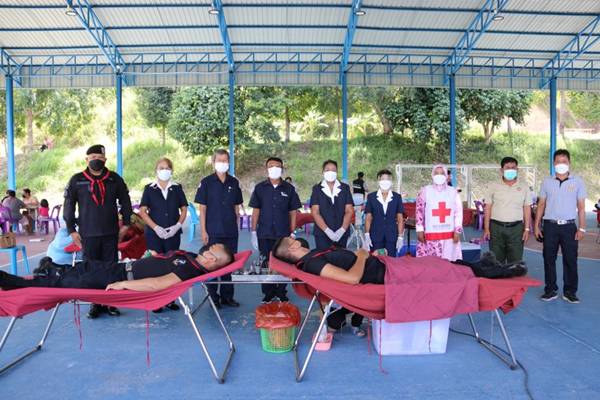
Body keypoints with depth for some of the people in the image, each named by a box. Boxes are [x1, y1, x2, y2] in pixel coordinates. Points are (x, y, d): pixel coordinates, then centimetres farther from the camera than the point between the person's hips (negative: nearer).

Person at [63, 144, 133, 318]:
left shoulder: (115, 179, 6)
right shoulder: (77, 180, 2)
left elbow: (125, 201, 13)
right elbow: (69, 206, 5)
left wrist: (126, 223, 9)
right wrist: (71, 229, 1)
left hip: (111, 233, 1)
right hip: (88, 234, -1)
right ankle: (95, 303, 15)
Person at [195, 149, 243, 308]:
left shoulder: (234, 183, 7)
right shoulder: (206, 182, -2)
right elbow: (202, 208, -3)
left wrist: (235, 225, 9)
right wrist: (203, 231, -7)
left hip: (231, 231, 3)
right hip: (213, 231, -3)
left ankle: (227, 296, 21)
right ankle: (213, 296, 15)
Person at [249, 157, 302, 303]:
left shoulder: (289, 189, 4)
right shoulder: (260, 188, 4)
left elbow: (293, 212, 6)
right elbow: (255, 211, 5)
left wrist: (292, 233, 2)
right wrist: (253, 232, 1)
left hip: (284, 234, 0)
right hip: (265, 234, 0)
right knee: (266, 263, 5)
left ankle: (281, 292, 19)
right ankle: (268, 293, 18)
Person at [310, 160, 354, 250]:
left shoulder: (345, 188, 8)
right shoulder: (317, 189, 5)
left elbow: (349, 211, 3)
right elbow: (315, 212, -3)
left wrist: (342, 230, -10)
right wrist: (327, 231, -13)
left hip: (341, 234, 1)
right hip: (322, 234, -1)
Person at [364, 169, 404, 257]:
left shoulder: (397, 197, 7)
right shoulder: (371, 197, 6)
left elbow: (400, 218, 7)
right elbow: (368, 217, 5)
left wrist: (400, 237, 1)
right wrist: (367, 235, -3)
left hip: (392, 236, 0)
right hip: (375, 237, 0)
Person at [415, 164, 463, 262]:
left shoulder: (453, 192, 7)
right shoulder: (425, 191, 3)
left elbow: (458, 212, 7)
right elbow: (419, 211, 3)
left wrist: (457, 231, 0)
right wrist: (420, 230, -2)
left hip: (449, 235, 2)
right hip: (430, 235, -1)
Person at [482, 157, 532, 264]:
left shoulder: (524, 186, 5)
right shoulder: (494, 186, 3)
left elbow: (527, 208, 6)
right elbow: (488, 207, 3)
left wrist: (527, 228, 0)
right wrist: (486, 228, -2)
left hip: (516, 228, 1)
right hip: (496, 227, 0)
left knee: (515, 260, 5)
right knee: (496, 260, 5)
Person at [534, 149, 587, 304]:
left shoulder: (577, 182, 4)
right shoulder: (547, 182, 7)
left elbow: (581, 207, 3)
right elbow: (541, 205, 9)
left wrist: (581, 228, -3)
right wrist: (536, 225, 4)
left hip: (569, 226, -1)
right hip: (550, 226, 1)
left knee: (570, 260, 2)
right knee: (549, 259, 4)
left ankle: (570, 292, 14)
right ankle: (551, 290, 15)